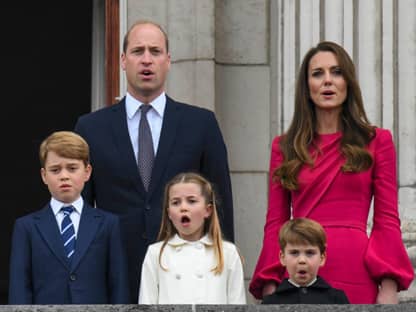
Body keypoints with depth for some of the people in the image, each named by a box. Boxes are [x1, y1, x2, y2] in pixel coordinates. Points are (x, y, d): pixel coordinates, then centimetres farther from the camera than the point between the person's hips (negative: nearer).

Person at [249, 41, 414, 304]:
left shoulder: (377, 141, 8)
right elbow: (276, 223, 11)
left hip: (355, 277, -1)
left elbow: (387, 220, 4)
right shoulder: (284, 147, 13)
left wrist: (388, 289, -6)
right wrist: (269, 287, 0)